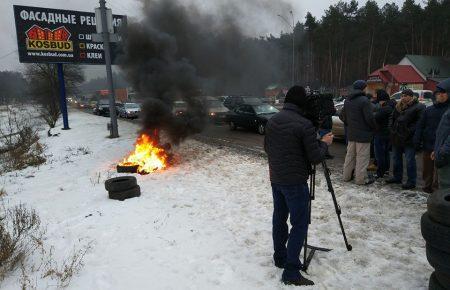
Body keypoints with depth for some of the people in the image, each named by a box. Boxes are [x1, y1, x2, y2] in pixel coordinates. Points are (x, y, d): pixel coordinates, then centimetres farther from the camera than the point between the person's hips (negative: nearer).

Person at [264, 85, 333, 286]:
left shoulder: (272, 121, 3)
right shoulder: (305, 125, -18)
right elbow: (315, 158, -14)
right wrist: (325, 143, 3)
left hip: (275, 179, 7)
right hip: (295, 182, -7)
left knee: (279, 219, 18)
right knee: (299, 224, 1)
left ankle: (280, 258, 31)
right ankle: (291, 272, 3)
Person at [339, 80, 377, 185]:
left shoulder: (347, 100, 9)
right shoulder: (364, 100, -16)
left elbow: (342, 116, 14)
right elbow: (369, 117, -19)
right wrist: (373, 127, -2)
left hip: (351, 133, 8)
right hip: (363, 134, -8)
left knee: (350, 155, 16)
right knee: (362, 157, 0)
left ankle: (347, 176, 24)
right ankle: (361, 179, 5)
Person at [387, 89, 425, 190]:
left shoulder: (419, 107, -9)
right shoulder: (400, 106, 13)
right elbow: (393, 117, 22)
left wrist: (409, 131, -19)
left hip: (408, 139, -7)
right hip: (396, 138, 8)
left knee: (410, 161, -1)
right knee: (396, 159, 17)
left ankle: (411, 182, 7)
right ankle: (397, 177, 30)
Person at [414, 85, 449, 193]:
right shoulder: (429, 110, 11)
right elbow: (420, 126, 10)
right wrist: (417, 142, 1)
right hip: (428, 146, 4)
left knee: (438, 171, -2)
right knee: (427, 170, 14)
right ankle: (427, 188, 27)